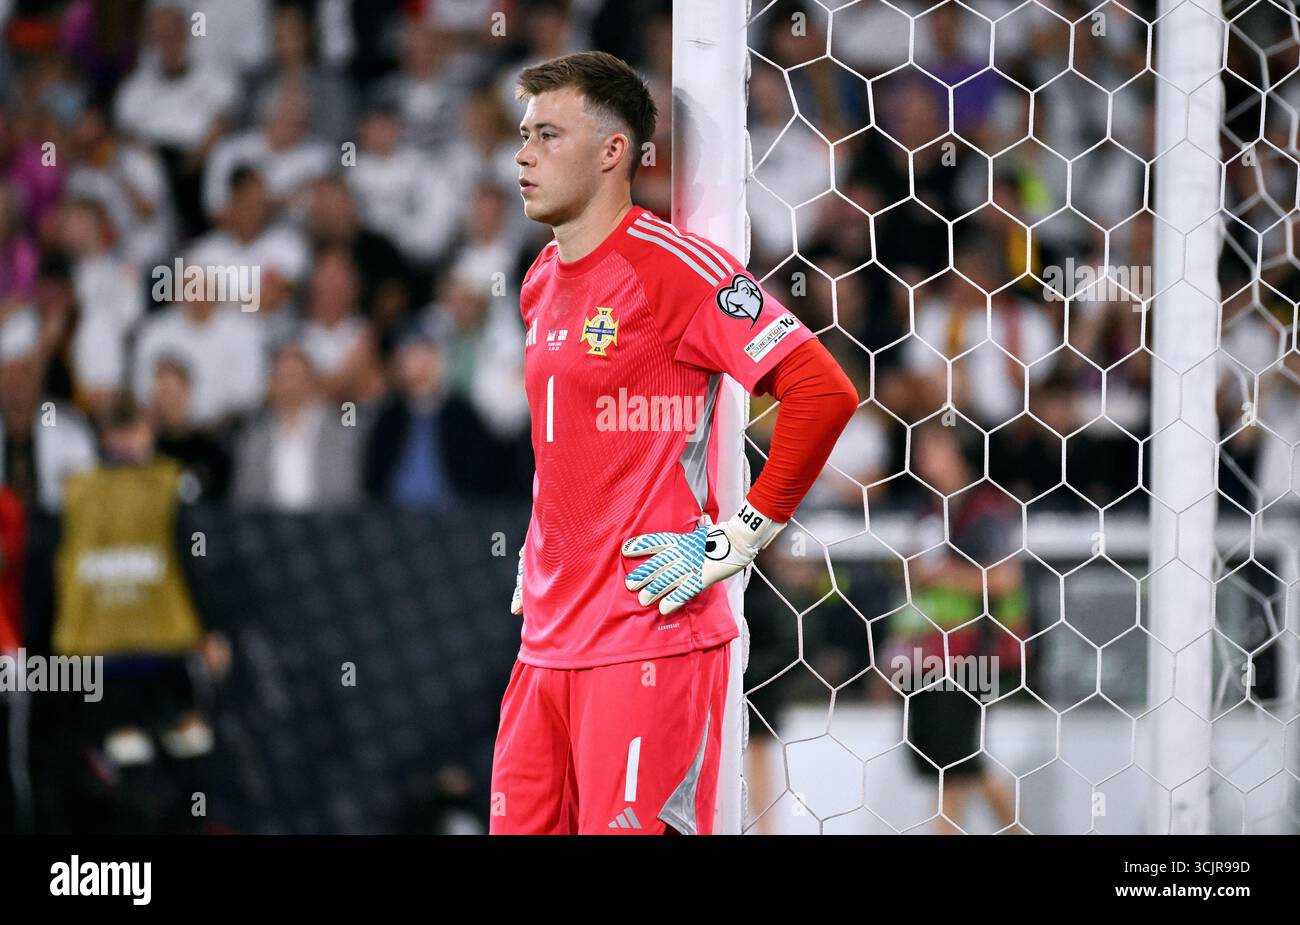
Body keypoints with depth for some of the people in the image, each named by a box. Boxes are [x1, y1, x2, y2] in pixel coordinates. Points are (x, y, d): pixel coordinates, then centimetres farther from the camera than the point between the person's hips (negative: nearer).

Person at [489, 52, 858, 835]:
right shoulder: (541, 285, 16)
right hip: (546, 643, 8)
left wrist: (742, 538, -14)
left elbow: (824, 392, -16)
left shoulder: (675, 267, -10)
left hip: (650, 645, -8)